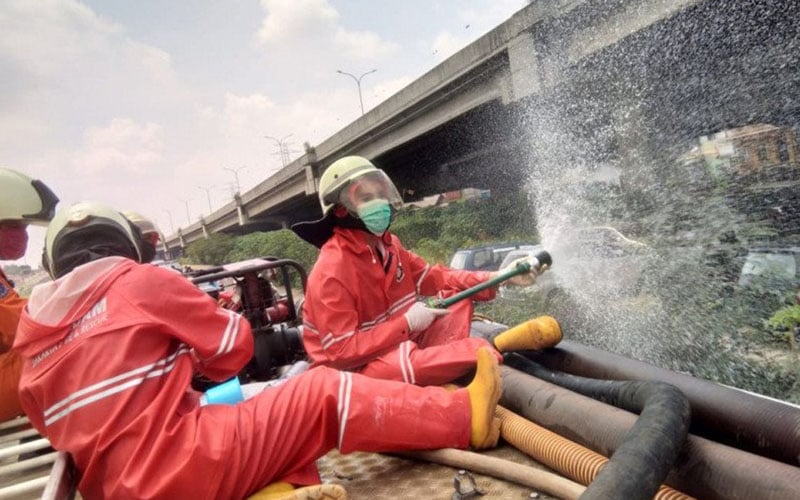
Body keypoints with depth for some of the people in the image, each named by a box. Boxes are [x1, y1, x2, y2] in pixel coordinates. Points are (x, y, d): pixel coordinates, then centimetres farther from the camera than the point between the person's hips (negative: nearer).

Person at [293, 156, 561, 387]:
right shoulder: (331, 273, -22)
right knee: (407, 362, -40)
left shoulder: (387, 245, 3)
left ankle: (442, 356, -23)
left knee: (456, 294, 3)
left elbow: (435, 277, 5)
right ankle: (490, 350, -19)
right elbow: (342, 353, -24)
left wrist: (496, 278, -6)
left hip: (404, 341, 8)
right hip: (360, 369, -8)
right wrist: (406, 323, -24)